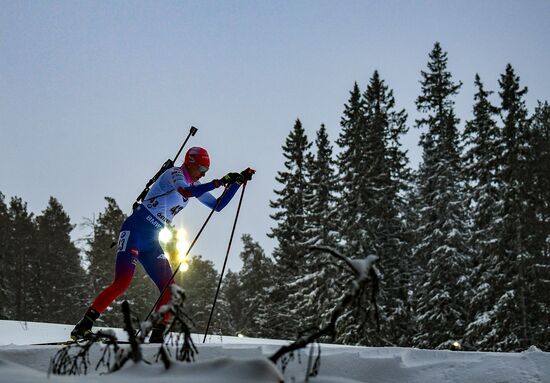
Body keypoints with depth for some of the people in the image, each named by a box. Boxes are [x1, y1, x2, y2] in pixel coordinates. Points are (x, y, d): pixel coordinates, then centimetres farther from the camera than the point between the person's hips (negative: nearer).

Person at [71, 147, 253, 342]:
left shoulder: (194, 185, 15)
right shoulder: (174, 173, -9)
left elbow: (218, 205, 20)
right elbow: (186, 192, -31)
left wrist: (238, 182, 12)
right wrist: (220, 182, -29)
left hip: (151, 241, 8)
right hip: (134, 231, -8)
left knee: (169, 289, -3)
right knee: (122, 282, -20)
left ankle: (157, 336, 4)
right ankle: (84, 325, -12)